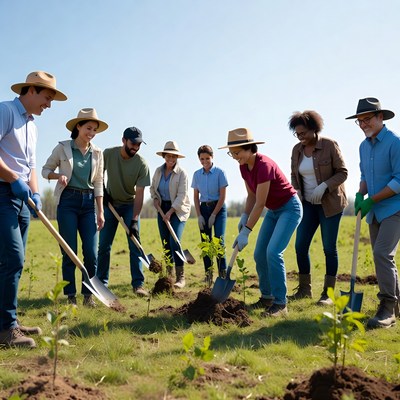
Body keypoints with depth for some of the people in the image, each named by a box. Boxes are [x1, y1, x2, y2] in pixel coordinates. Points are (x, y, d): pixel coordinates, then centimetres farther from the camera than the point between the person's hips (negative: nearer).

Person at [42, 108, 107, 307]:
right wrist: (59, 175, -16)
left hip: (88, 202, 3)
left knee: (91, 252, -2)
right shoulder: (62, 148, -2)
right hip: (68, 201, -3)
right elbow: (45, 170, 6)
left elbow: (98, 184, 9)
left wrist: (100, 211, 4)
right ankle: (70, 296, 10)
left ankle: (88, 294, 11)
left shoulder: (97, 153, 7)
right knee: (69, 252, -1)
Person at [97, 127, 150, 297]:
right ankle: (101, 282, 13)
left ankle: (138, 284, -4)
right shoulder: (108, 154, -14)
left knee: (135, 245, -9)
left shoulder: (141, 164, -19)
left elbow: (139, 194, -20)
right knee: (104, 245, 2)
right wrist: (102, 190, -7)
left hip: (130, 205, -1)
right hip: (110, 203, 2)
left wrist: (134, 220, -26)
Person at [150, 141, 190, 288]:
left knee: (175, 242, -16)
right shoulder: (158, 171, 3)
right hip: (162, 208, 5)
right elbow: (152, 188, 17)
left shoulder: (182, 173, -12)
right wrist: (155, 198, -3)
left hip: (178, 209, -5)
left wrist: (170, 212, -22)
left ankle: (181, 277, -11)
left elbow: (182, 195, -17)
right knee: (165, 243, 6)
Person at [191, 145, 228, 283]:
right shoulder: (197, 174, 4)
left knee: (219, 241, -13)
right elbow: (196, 197, 7)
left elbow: (222, 196, -9)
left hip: (218, 207, -4)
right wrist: (199, 216, -1)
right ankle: (208, 275, 10)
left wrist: (213, 215, -10)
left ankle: (223, 274, -7)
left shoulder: (219, 173, -8)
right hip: (204, 208, 4)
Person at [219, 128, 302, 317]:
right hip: (273, 211, 9)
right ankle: (267, 297, 20)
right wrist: (244, 218, -5)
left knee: (273, 252, -20)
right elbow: (252, 196, 9)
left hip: (290, 208, -9)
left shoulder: (264, 165, -28)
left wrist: (245, 232, -24)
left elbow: (260, 203, -27)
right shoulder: (244, 166, -3)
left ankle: (280, 303, -10)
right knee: (259, 254, 5)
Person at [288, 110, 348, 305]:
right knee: (300, 246, 2)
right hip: (307, 204, 5)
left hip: (330, 203, -5)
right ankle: (304, 289, 17)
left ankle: (328, 293, 10)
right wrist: (296, 191, -4)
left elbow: (342, 172, -10)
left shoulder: (329, 145, -11)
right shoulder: (297, 150, 4)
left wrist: (324, 186, -23)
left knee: (329, 248, 1)